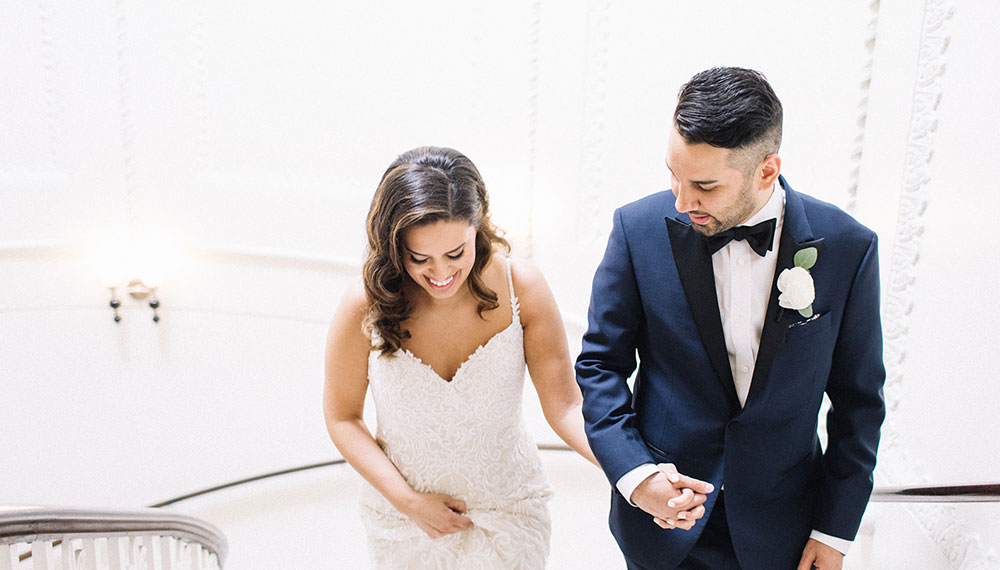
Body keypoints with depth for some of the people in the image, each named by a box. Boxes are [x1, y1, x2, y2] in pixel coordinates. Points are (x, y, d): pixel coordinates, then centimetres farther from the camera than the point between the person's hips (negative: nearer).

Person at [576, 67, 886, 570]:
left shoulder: (846, 247, -12)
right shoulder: (640, 229, -14)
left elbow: (857, 399, -3)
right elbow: (600, 363, -6)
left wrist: (836, 529, -1)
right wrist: (634, 472, -18)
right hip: (660, 510, 0)